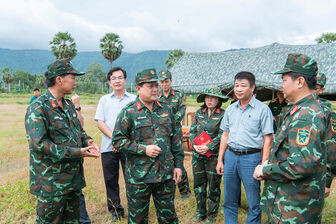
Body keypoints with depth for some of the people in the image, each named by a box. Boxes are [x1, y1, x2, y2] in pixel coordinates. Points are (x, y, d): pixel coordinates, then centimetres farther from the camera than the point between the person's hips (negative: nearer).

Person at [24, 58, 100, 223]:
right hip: (52, 183, -8)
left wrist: (87, 141, -2)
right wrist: (75, 152, -25)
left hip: (75, 177, 8)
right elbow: (38, 144, -24)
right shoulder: (38, 108, -17)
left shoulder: (68, 105, 10)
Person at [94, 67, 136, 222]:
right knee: (110, 180, 9)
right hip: (108, 147, 3)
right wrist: (114, 137, -11)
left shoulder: (133, 99, 7)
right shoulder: (104, 100, 13)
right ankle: (115, 211, 24)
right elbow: (100, 122, 4)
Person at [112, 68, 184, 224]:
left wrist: (178, 164, 7)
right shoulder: (128, 112, -7)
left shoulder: (166, 110, 7)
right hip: (138, 177, -3)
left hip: (166, 175, 4)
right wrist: (143, 149, -17)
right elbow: (117, 141, -9)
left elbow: (175, 139, 12)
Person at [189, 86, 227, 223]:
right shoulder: (199, 112, 7)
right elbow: (192, 131, 7)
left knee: (213, 185, 6)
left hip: (214, 155, -4)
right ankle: (201, 212, 29)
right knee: (198, 184, 13)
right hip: (197, 155, 4)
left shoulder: (222, 115, -5)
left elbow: (222, 135, -11)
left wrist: (208, 147, -18)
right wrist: (194, 144, -9)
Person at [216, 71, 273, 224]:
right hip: (230, 156, 5)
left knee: (254, 203, 6)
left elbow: (267, 139, -7)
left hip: (251, 157, -5)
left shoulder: (262, 109, -5)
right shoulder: (230, 109, 10)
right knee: (229, 200, 14)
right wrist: (220, 160, 11)